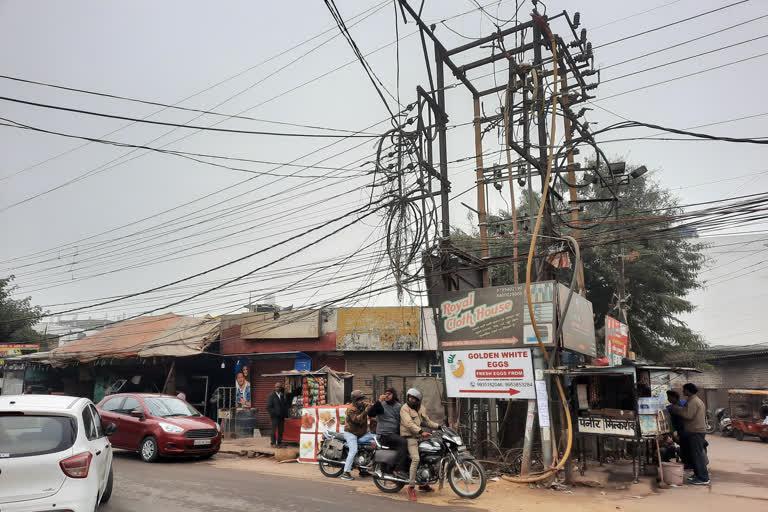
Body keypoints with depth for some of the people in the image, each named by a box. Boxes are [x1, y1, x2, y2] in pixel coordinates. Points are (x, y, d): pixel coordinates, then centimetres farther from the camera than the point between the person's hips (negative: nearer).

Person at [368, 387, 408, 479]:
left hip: (395, 434, 6)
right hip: (384, 435, -6)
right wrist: (379, 401, -21)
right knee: (403, 442, -28)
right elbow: (371, 414, -14)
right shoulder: (381, 405, -1)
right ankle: (399, 469, -25)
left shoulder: (399, 406, 15)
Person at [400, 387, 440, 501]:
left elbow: (427, 421, 24)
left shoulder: (422, 408, 14)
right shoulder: (405, 408, -10)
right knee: (416, 459, -24)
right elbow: (409, 423, -22)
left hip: (420, 436, 8)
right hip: (410, 437, -8)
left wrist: (439, 426, 12)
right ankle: (411, 487, -18)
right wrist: (421, 432, -32)